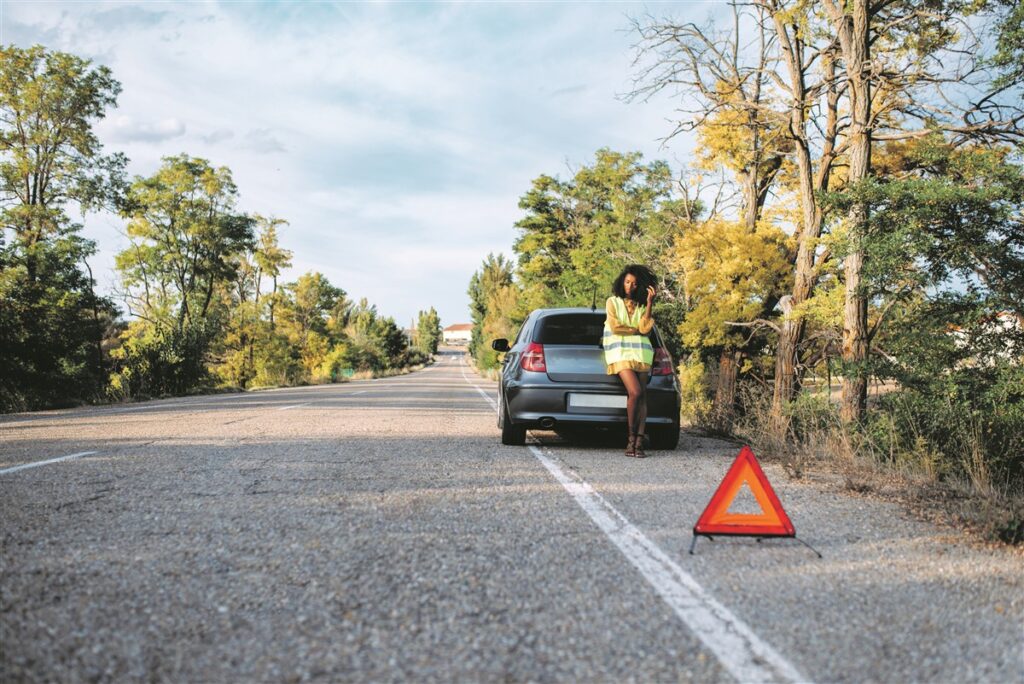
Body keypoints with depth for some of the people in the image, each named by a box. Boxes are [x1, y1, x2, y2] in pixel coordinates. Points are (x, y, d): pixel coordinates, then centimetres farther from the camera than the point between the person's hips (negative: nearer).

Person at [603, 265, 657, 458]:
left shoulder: (642, 306, 17)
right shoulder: (612, 302, 10)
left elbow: (644, 329, -1)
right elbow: (615, 327, -3)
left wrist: (649, 303, -4)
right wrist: (636, 330, 4)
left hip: (640, 352, 4)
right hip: (620, 351, -4)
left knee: (642, 396, -8)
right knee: (635, 392, -21)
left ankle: (639, 441, -11)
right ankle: (631, 437, -8)